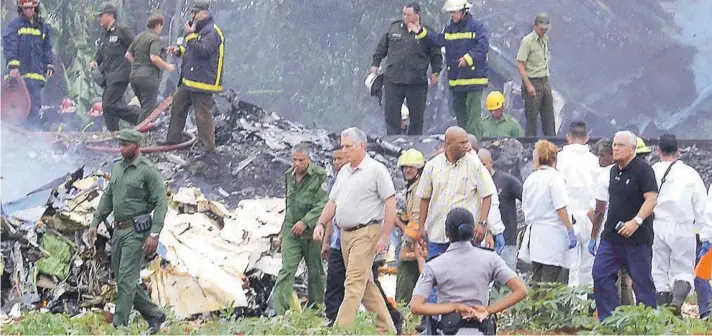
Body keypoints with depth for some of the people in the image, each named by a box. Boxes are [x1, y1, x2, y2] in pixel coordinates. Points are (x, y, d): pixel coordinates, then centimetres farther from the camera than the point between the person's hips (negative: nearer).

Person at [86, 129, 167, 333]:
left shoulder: (148, 170, -10)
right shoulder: (117, 167, 12)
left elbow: (161, 203, -13)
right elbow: (108, 197, 20)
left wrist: (154, 234, -21)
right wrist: (95, 223, 15)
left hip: (137, 231, -8)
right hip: (119, 231, 8)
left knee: (126, 279, -12)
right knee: (124, 280, 10)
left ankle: (119, 325, -12)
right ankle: (154, 316, 22)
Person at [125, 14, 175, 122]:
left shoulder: (138, 37, 14)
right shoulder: (155, 39, -12)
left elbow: (128, 55, 17)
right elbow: (154, 58, -24)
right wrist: (167, 67, -11)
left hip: (134, 76, 8)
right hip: (148, 77, -8)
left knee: (145, 107, 17)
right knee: (148, 110, -3)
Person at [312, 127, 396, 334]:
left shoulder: (376, 170, -7)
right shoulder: (344, 172, 16)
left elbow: (390, 203, -10)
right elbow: (332, 202, 21)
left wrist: (385, 237, -15)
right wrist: (321, 224, 6)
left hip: (366, 233, -8)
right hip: (346, 233, 8)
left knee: (354, 284, -13)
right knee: (366, 284, 11)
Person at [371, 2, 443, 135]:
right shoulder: (394, 28, 6)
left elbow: (436, 54, 5)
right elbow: (382, 47, 17)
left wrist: (436, 72, -2)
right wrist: (375, 64, 14)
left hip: (417, 82, -2)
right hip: (393, 80, 2)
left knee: (416, 115, 4)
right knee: (391, 113, 3)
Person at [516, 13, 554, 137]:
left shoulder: (544, 40, 12)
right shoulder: (527, 41, -11)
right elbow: (520, 65, -15)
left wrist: (547, 81, 16)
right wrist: (529, 85, -19)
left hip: (545, 82, 7)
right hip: (532, 82, -7)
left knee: (549, 116, 8)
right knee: (532, 117, -4)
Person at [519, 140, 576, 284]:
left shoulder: (530, 179, 11)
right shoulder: (555, 177, -9)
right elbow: (561, 207, -15)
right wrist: (570, 230, -12)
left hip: (534, 232, 7)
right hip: (552, 233, -7)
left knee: (536, 282, 10)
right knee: (549, 283, -7)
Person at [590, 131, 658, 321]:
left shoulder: (643, 170, -10)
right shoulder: (614, 171, 15)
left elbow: (651, 199, -17)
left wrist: (636, 221, -28)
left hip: (637, 237, -8)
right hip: (612, 234, 8)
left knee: (642, 280, -2)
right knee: (600, 274, -1)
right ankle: (608, 319, 3)